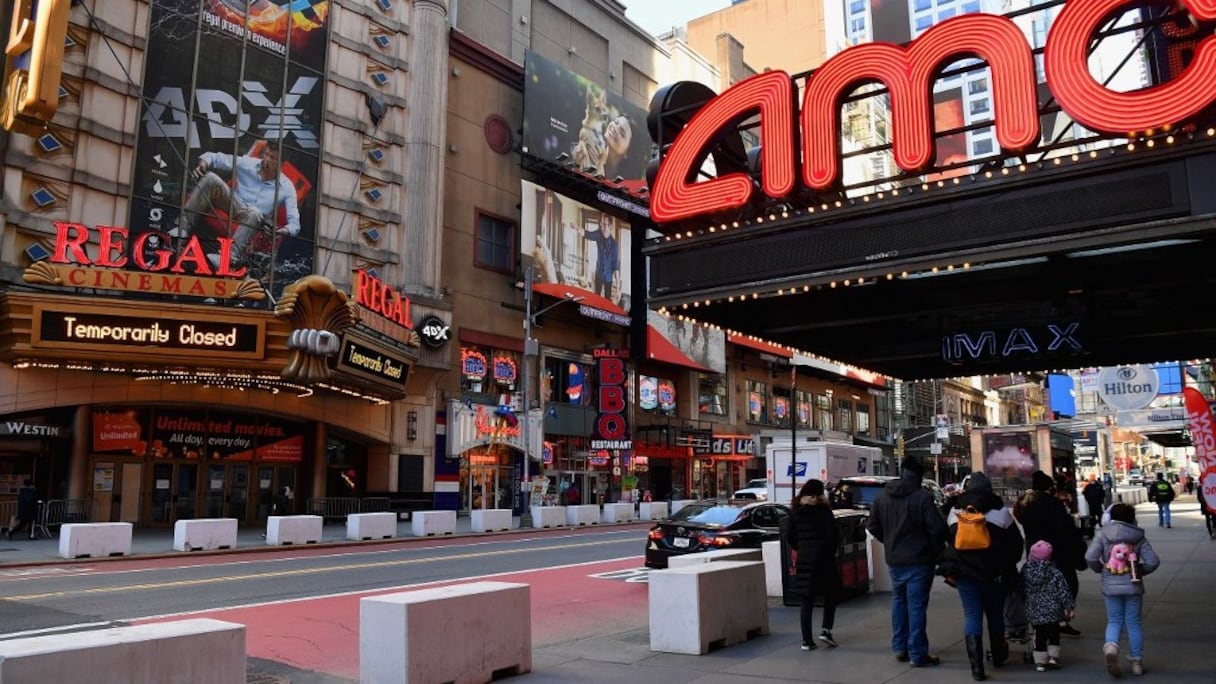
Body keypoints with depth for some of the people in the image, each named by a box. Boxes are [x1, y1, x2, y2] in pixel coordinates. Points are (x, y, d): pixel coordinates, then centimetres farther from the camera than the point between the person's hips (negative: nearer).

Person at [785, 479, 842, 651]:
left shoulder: (795, 511, 5)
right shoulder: (823, 510, -7)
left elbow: (789, 536, 6)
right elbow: (833, 534, -10)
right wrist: (832, 552, 4)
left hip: (803, 560, 4)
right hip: (823, 558, -4)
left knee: (806, 601, 8)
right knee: (831, 594, 16)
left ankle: (807, 640, 6)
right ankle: (826, 630, 5)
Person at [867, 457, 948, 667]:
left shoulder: (881, 496, 2)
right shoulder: (922, 497, -16)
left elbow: (873, 527, 8)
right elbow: (937, 528, -17)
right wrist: (936, 551, 0)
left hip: (894, 560, 5)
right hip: (919, 560, -5)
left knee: (899, 601, 18)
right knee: (916, 605, 0)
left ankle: (900, 648, 24)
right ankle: (917, 654, 4)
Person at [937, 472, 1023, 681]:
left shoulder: (955, 512, 5)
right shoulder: (1000, 512, -3)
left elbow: (948, 541, 12)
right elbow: (1016, 543, 1)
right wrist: (1008, 567, 14)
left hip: (964, 572, 1)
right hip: (993, 572, 0)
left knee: (971, 615, 2)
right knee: (995, 614, 18)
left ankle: (976, 666, -6)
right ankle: (998, 655, 37)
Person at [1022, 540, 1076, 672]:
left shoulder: (1025, 570, -3)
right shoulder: (1054, 573, -12)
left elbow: (1023, 589, 9)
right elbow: (1063, 591, -9)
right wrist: (1069, 607, -1)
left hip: (1035, 612, 2)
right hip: (1053, 611, -2)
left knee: (1040, 635, 12)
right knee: (1054, 633, 17)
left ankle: (1040, 662, 13)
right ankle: (1053, 657, 15)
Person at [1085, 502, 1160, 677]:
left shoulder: (1103, 534, -5)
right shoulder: (1138, 537, -2)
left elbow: (1090, 556, -15)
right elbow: (1153, 561, -8)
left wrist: (1100, 569, 4)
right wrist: (1140, 571, 9)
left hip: (1111, 587, -1)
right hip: (1133, 586, 1)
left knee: (1114, 621, 11)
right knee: (1134, 623, 12)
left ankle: (1111, 645, -17)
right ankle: (1137, 662, 18)